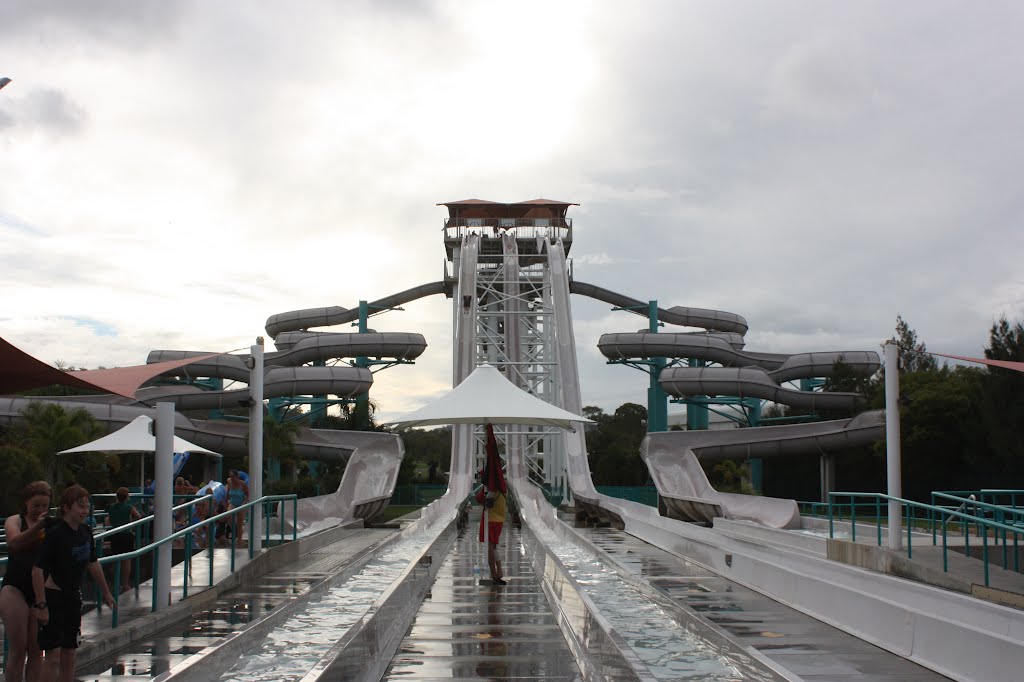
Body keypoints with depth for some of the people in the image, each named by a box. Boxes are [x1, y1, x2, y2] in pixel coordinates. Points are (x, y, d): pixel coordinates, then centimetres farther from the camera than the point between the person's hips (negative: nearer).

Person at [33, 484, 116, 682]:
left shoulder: (86, 532, 3)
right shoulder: (54, 534, -19)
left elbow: (93, 564, 18)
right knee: (53, 655, -9)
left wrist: (106, 592, 25)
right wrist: (41, 605, -24)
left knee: (69, 654, 10)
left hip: (73, 596, 7)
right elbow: (37, 570, -22)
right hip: (53, 597, -7)